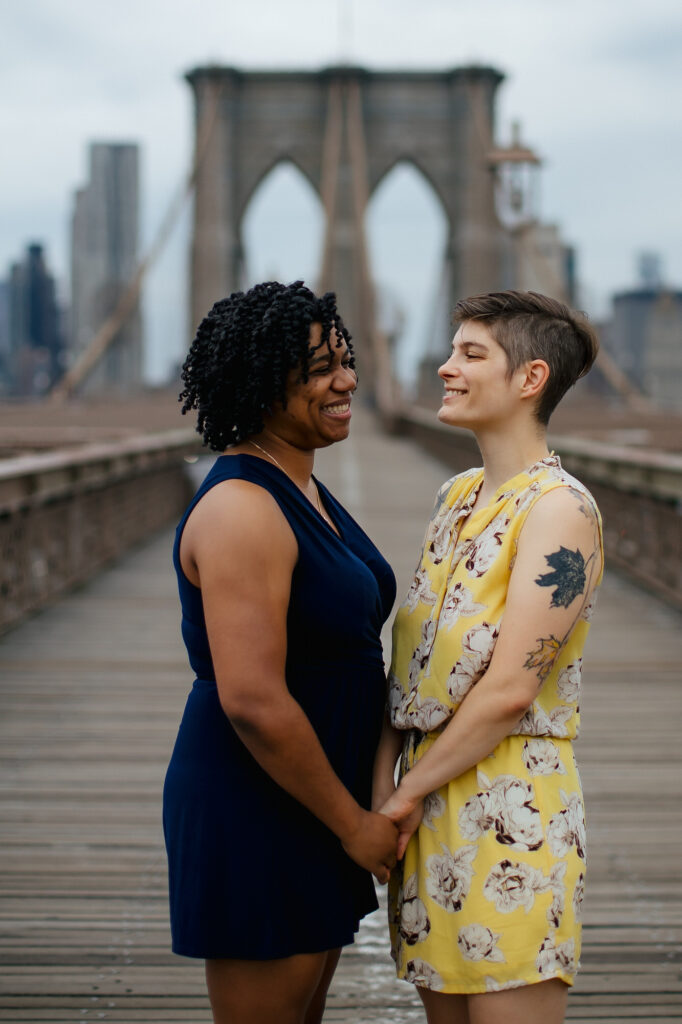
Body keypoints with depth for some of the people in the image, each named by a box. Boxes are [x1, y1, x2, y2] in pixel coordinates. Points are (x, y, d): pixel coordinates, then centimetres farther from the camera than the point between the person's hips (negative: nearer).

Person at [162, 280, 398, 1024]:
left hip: (312, 800, 10)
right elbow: (252, 700, -27)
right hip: (253, 812, -10)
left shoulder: (303, 491, 10)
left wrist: (363, 806, 16)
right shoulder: (242, 509, -22)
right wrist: (353, 822, -17)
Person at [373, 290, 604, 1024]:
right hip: (429, 796, 8)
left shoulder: (559, 508, -13)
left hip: (508, 804, -8)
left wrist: (410, 793, -10)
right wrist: (382, 777, 2)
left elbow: (510, 690, -18)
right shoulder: (456, 495, 13)